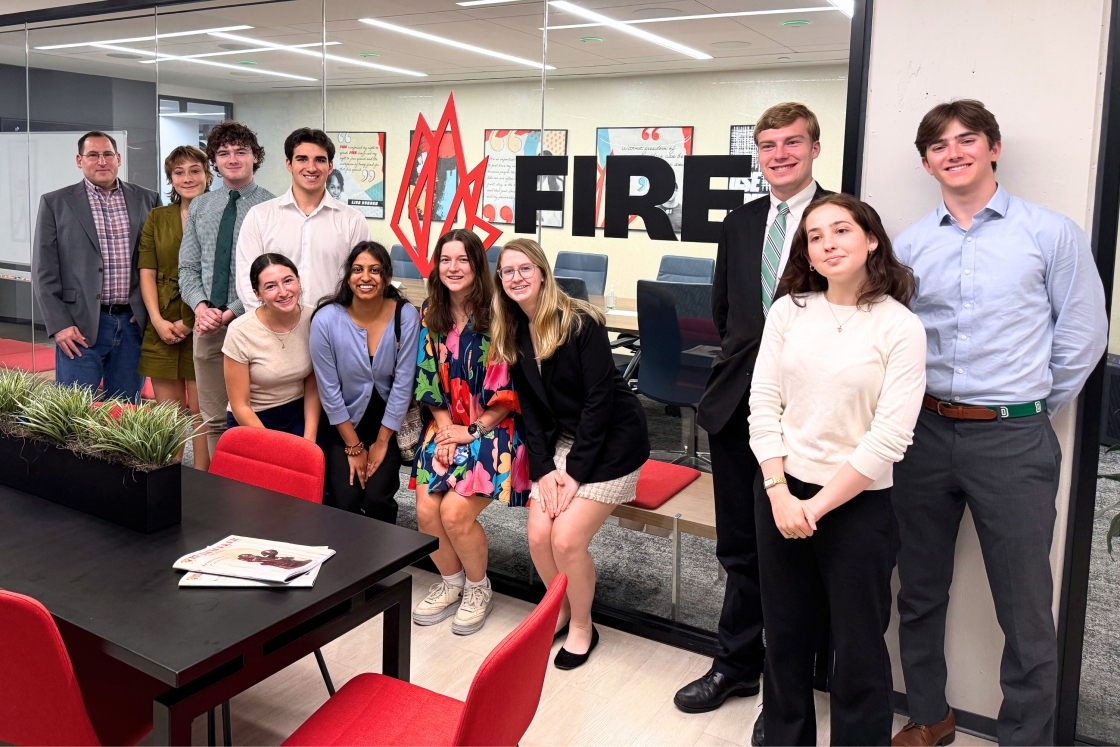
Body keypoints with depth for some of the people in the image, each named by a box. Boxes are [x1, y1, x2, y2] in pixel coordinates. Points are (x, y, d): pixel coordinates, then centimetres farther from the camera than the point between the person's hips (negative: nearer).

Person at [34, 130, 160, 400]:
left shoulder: (147, 200, 9)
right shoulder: (55, 203, 4)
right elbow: (45, 273, 2)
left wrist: (152, 311, 1)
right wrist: (59, 326, -6)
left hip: (133, 324, 2)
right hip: (80, 328, -2)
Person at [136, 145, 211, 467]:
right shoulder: (156, 218, 12)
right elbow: (146, 273, 8)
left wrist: (192, 321, -11)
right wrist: (158, 320, -6)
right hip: (163, 326, 3)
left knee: (201, 409, -1)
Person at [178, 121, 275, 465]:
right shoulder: (199, 207, 13)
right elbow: (188, 267, 12)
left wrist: (233, 312, -16)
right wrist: (200, 305, -7)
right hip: (207, 323, 5)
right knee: (213, 419, 12)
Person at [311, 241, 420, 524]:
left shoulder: (406, 316, -13)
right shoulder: (326, 319, -14)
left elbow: (403, 382, -9)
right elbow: (328, 389, -9)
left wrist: (381, 443, -7)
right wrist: (354, 447, -5)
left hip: (389, 424, 0)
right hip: (344, 426, 0)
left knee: (377, 500, -16)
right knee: (345, 502, -14)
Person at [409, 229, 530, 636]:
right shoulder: (430, 314, 6)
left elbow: (509, 391, -11)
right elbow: (427, 378, 8)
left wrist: (473, 431, -12)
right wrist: (444, 427, -4)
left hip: (492, 428, -5)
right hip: (446, 425, 5)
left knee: (455, 511, -20)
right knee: (426, 509, -13)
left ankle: (479, 589, 9)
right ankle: (451, 583, 16)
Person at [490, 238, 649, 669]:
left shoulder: (581, 323, -17)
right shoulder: (513, 333, 2)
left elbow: (599, 398, -19)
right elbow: (530, 406, 3)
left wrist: (575, 471, -19)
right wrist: (543, 468, -8)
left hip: (612, 439, -5)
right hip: (560, 440, 6)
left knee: (566, 537, -16)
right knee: (538, 535, -8)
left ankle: (582, 627, 10)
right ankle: (560, 610, 20)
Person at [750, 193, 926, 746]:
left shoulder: (901, 328, -8)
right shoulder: (789, 311, 2)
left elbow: (889, 437, -13)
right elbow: (763, 404, -1)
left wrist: (817, 505, -14)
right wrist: (779, 493, -9)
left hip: (857, 503, -3)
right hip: (780, 493, 3)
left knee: (858, 649, 8)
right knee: (784, 637, 16)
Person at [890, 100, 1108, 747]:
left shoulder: (1052, 233, -2)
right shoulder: (910, 245, 6)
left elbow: (1082, 336, 0)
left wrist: (1029, 414, 3)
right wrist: (911, 411, 4)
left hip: (1013, 439, -3)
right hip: (926, 433, 4)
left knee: (1026, 609, 2)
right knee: (920, 592, 15)